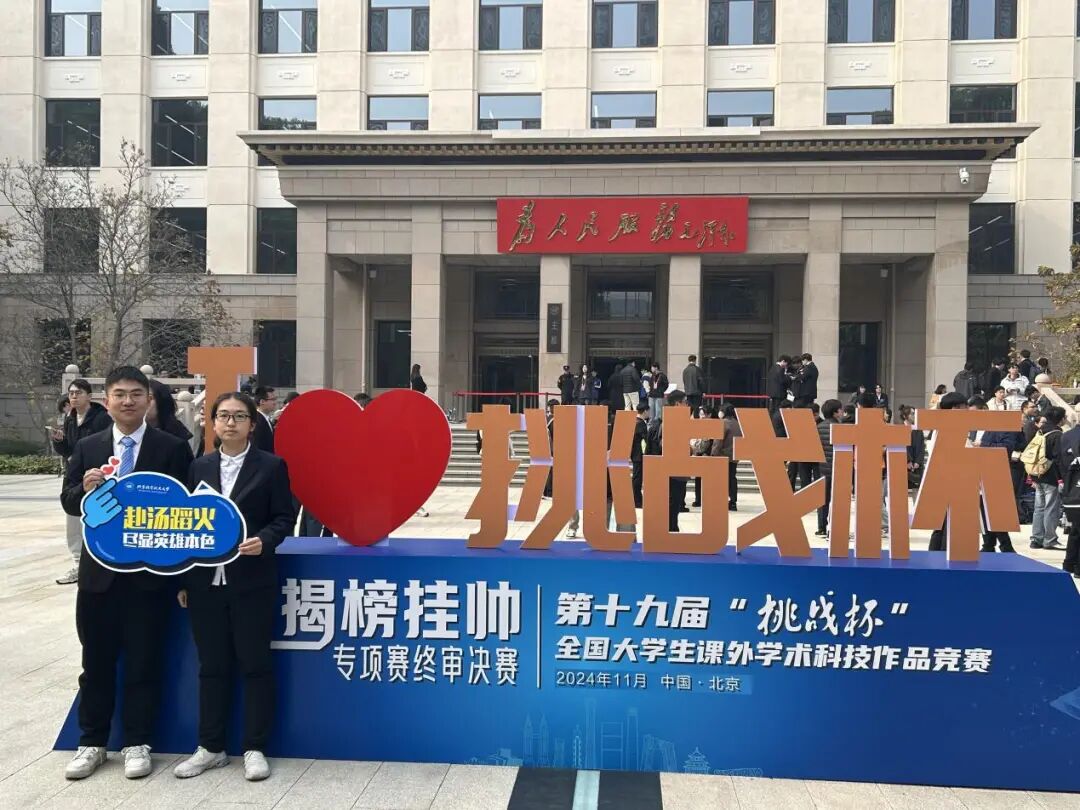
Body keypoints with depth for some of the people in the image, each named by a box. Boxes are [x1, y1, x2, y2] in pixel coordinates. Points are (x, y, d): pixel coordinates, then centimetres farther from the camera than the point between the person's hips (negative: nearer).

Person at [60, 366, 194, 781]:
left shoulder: (173, 447, -4)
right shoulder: (87, 447, 6)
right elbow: (68, 502, 5)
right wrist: (85, 489, -16)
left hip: (149, 571, -3)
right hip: (99, 570, 3)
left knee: (143, 662, 8)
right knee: (97, 661, 13)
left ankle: (137, 743, 22)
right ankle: (92, 743, 28)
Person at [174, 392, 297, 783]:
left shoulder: (271, 466, -2)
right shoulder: (199, 467, 9)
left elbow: (285, 517, -2)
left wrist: (264, 541, -22)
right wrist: (183, 581, 8)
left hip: (252, 582, -3)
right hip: (206, 582, 4)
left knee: (255, 665, 4)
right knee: (212, 666, 12)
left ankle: (254, 749, 16)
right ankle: (211, 747, 25)